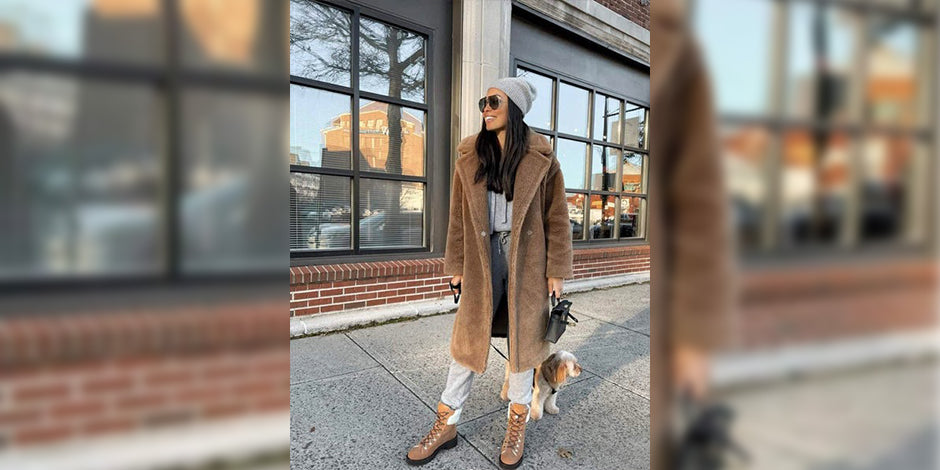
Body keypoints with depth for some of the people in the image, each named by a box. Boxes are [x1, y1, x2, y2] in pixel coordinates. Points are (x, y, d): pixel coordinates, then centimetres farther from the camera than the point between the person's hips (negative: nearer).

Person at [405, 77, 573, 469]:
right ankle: (446, 424, 23)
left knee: (521, 338, 10)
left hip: (526, 258, -1)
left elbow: (556, 217, 0)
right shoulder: (470, 156, 3)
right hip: (482, 257, 2)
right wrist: (456, 265, 5)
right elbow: (459, 216, 5)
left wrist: (556, 270, -3)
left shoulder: (541, 158, -2)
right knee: (469, 338, 7)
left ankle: (517, 425, 30)